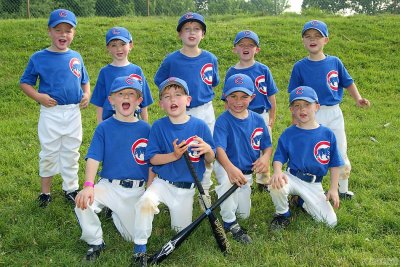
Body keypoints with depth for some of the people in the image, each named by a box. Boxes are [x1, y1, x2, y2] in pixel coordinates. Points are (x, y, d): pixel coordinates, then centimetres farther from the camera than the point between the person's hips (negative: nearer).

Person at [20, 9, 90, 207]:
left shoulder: (76, 57, 5)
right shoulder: (39, 58, -5)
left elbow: (85, 81, 16)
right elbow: (25, 82, 0)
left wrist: (87, 94, -4)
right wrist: (38, 96, -16)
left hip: (74, 113, 3)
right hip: (51, 113, -3)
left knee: (71, 154, 14)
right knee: (49, 153, 8)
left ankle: (70, 189, 29)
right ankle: (45, 192, 24)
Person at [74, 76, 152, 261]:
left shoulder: (145, 128, 1)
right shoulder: (104, 127, -2)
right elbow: (93, 158, -10)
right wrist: (88, 185, -26)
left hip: (137, 190, 1)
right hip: (109, 185, -1)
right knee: (82, 203, -29)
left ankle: (116, 213, 33)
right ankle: (95, 242, -1)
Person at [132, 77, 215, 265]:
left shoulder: (199, 126, -8)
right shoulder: (158, 126, -8)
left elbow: (210, 160, -3)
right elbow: (152, 158, -9)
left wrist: (208, 150, -26)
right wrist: (174, 156, -25)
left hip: (187, 188, 1)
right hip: (163, 183, -1)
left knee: (181, 232, 11)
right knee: (145, 202, -31)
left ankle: (178, 212, 45)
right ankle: (139, 250, -11)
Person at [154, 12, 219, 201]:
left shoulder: (210, 59, 0)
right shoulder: (171, 60, -5)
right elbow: (161, 84, 5)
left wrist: (202, 96, 3)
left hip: (205, 112, 2)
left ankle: (205, 192, 26)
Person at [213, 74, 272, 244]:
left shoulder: (257, 119, -5)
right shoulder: (223, 120, -20)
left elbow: (268, 145, 2)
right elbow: (219, 148, -33)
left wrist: (265, 157, -22)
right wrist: (230, 168, -52)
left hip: (248, 171, 5)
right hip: (225, 166, -5)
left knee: (244, 214, 13)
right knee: (227, 180, -42)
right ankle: (230, 223, -21)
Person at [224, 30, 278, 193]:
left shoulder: (263, 70, -1)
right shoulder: (232, 72, -1)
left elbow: (271, 95, 3)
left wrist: (271, 118, 2)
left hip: (262, 115, 1)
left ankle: (263, 182, 29)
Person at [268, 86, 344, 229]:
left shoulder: (327, 134, -3)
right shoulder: (288, 134, -5)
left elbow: (334, 164, 3)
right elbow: (279, 157, -5)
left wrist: (333, 188, 0)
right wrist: (277, 172, -27)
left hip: (315, 184, 2)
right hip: (293, 178, -1)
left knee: (330, 222, -6)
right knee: (276, 184, -36)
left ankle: (304, 202, 24)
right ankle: (283, 213, -2)